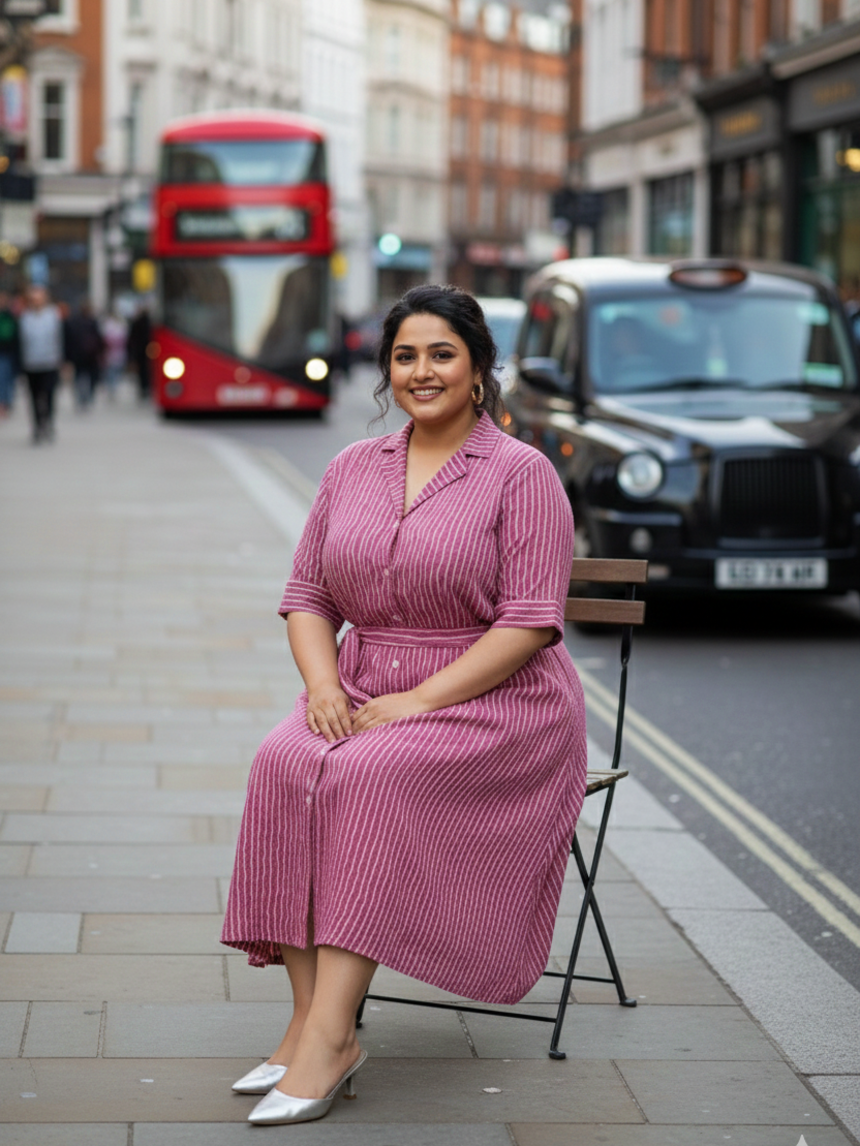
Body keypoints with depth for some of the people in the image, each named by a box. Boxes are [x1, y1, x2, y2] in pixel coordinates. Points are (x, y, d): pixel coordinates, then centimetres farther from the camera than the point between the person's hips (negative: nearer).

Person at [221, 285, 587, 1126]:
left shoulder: (521, 473, -4)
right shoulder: (352, 468, 13)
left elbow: (530, 621, -12)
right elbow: (307, 596, 14)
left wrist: (417, 701, -19)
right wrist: (324, 685, -7)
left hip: (494, 703, -5)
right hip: (362, 697, 5)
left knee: (372, 777, -33)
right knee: (284, 763, -27)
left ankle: (329, 1036, -34)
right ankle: (311, 1020, -27)